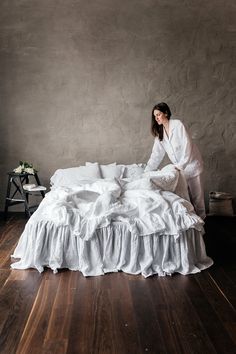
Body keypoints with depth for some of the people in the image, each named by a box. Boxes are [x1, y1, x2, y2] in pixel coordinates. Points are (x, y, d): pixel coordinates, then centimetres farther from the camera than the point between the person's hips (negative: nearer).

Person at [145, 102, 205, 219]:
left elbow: (187, 146, -20)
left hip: (191, 164, -6)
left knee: (196, 194, -1)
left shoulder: (178, 125, -13)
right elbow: (156, 154, 4)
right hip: (179, 167, 6)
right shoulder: (159, 133, 5)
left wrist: (180, 165, -27)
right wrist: (146, 172, -2)